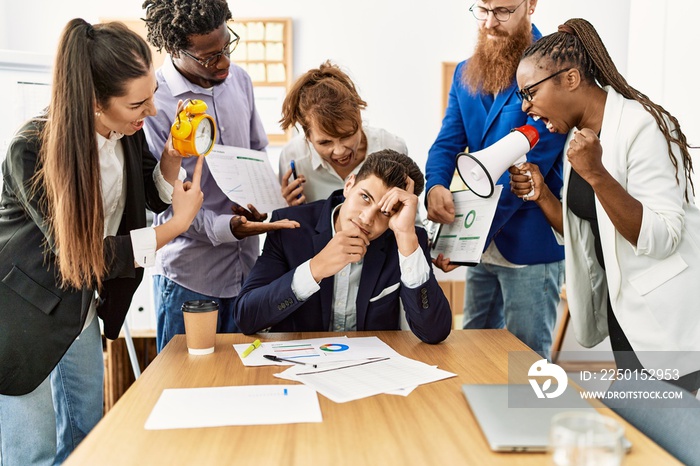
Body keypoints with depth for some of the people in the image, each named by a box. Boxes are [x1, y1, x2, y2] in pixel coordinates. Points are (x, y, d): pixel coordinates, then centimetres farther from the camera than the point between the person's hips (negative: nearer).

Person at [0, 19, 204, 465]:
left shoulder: (127, 129, -11)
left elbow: (154, 195, 6)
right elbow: (82, 253, -24)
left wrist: (174, 153, -15)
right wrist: (179, 224, -23)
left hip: (82, 301, 6)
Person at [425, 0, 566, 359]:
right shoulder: (466, 74, 9)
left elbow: (530, 158, -20)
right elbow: (447, 144, 3)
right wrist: (434, 188, -21)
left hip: (531, 242, -7)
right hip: (483, 244, 7)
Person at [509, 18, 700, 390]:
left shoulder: (641, 125, -18)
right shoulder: (577, 136, 6)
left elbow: (661, 239, -24)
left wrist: (596, 174, -32)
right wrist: (541, 195, -6)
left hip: (666, 317, -8)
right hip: (623, 309, 8)